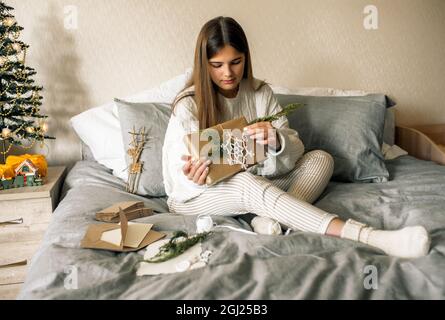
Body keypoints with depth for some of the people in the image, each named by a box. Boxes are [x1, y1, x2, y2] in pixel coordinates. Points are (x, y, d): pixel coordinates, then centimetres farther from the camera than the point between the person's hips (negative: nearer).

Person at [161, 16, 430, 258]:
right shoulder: (188, 105, -13)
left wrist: (277, 141, -33)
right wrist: (194, 177, -36)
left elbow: (294, 148, -8)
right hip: (196, 196, -4)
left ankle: (271, 219, -37)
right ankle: (371, 237, -46)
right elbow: (180, 175, -11)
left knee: (320, 159, -10)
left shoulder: (260, 92, -3)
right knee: (246, 182, -38)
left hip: (256, 183, 5)